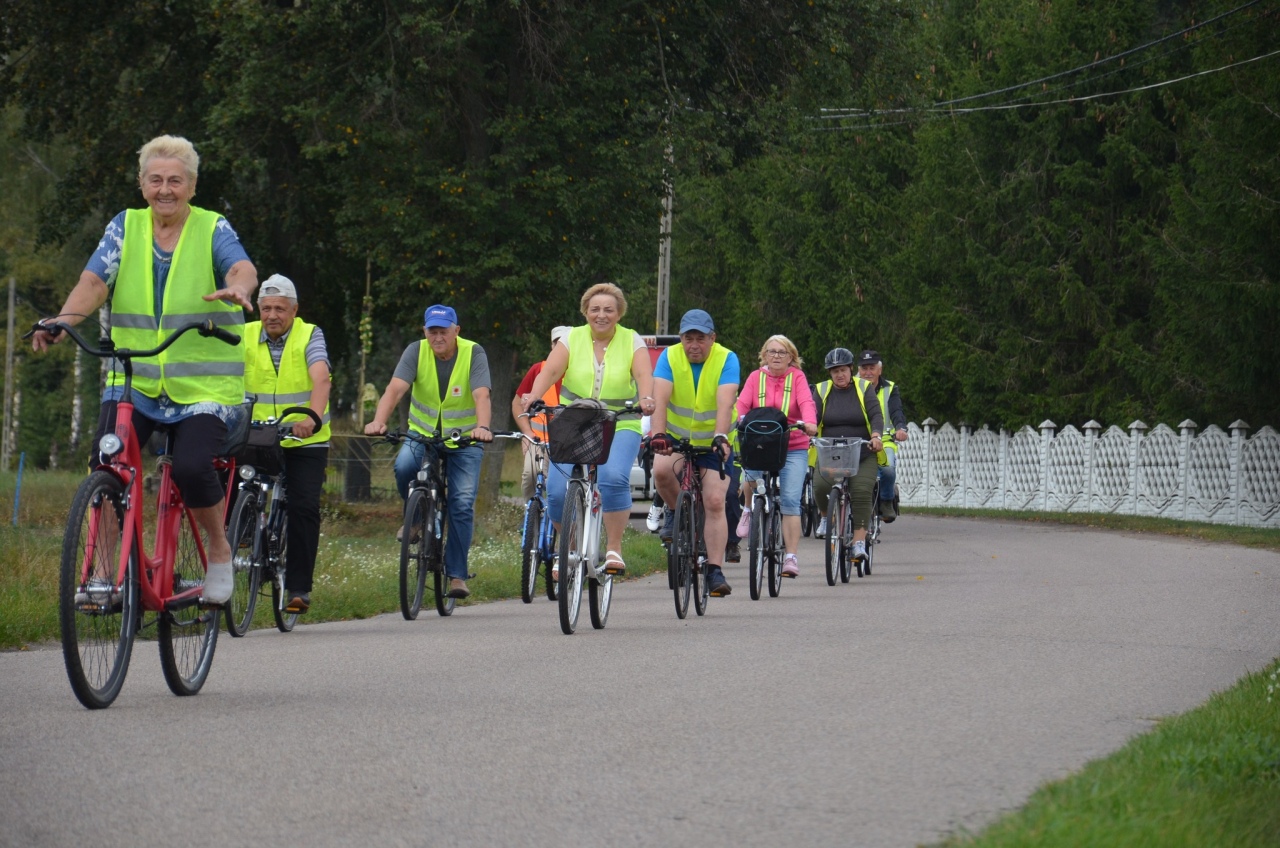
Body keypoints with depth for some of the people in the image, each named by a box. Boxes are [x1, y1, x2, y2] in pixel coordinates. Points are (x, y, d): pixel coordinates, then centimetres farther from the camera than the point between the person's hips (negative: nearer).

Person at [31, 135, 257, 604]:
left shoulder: (213, 230, 2)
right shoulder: (125, 228, 8)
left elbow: (243, 267, -17)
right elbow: (94, 280, -6)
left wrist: (237, 288, -43)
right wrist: (64, 319, -27)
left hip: (203, 386, -2)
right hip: (133, 381, 2)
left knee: (191, 467, -22)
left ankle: (219, 550, 5)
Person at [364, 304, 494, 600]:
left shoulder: (473, 353, -14)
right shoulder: (416, 352, -11)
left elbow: (482, 396, -28)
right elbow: (395, 389, -25)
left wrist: (482, 427, -49)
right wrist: (378, 421, -43)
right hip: (422, 434, 1)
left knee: (462, 504, -12)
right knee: (404, 466, -30)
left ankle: (457, 574, -3)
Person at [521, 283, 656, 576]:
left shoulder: (632, 341, 2)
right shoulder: (572, 339, 4)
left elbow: (644, 375, -14)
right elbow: (550, 371, -10)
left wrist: (646, 399, -37)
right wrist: (533, 395, -31)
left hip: (620, 428, -2)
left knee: (614, 477, -28)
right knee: (558, 491, -11)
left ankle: (614, 549, -17)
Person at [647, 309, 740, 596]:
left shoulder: (726, 360, -15)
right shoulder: (669, 357, -12)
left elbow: (725, 402, -30)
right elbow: (660, 398, -26)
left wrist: (721, 437, -47)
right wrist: (658, 434, -43)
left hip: (713, 442, -1)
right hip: (676, 438, 1)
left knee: (714, 502, -12)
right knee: (661, 470, -30)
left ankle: (715, 570, -8)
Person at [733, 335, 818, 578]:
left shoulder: (797, 377, 3)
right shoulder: (756, 377, 7)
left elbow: (806, 402, -13)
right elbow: (742, 403, -5)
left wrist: (809, 422, -33)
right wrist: (738, 421, -27)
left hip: (794, 448, -1)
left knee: (790, 500, -10)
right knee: (751, 476, -30)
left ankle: (790, 557, -5)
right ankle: (749, 510, 5)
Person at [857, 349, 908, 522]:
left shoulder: (890, 389, 11)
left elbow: (896, 412, -5)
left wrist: (901, 428, -28)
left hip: (884, 442, -1)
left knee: (888, 469, -30)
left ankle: (887, 501, -1)